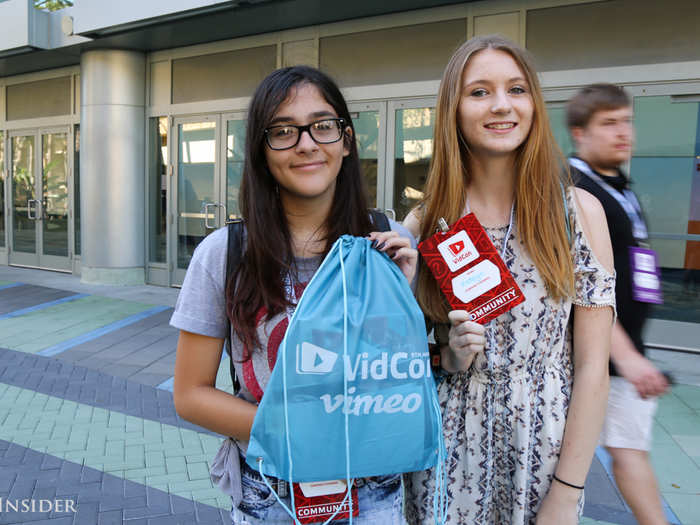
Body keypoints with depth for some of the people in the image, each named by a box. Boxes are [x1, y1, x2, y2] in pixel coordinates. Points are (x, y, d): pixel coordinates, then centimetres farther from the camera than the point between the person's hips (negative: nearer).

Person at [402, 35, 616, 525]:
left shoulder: (579, 212, -8)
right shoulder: (424, 222, -4)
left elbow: (592, 367, -8)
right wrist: (450, 357, -15)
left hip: (544, 448, -1)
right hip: (448, 450, 1)